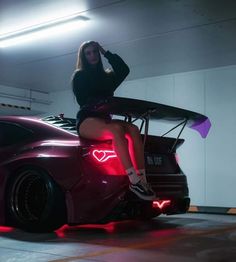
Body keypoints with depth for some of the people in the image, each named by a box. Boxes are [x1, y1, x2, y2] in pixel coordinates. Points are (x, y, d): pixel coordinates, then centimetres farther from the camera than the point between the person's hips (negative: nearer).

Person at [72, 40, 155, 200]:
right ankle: (134, 181, -43)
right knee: (117, 129, -36)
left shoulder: (106, 76, 25)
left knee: (133, 129, -27)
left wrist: (106, 53, 12)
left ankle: (142, 179, -37)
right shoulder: (79, 76, 13)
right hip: (87, 120, -5)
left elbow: (124, 70, 4)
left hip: (105, 118, 5)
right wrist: (99, 104, -20)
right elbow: (83, 100, -2)